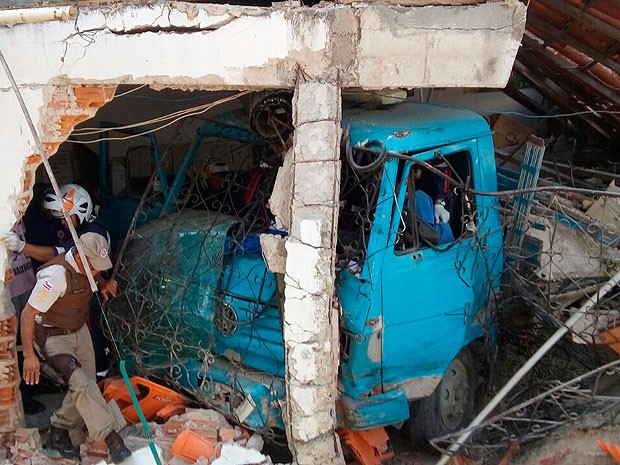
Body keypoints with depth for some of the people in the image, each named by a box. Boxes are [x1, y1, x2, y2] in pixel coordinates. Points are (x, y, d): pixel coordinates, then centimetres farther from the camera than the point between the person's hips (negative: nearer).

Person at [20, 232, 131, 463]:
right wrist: (29, 355, -21)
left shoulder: (86, 264, -8)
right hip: (54, 337, -8)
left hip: (80, 331, 8)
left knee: (88, 385, 7)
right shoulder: (56, 276, -32)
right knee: (81, 383, -24)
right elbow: (28, 314, -25)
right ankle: (111, 438, -23)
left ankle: (58, 432, 24)